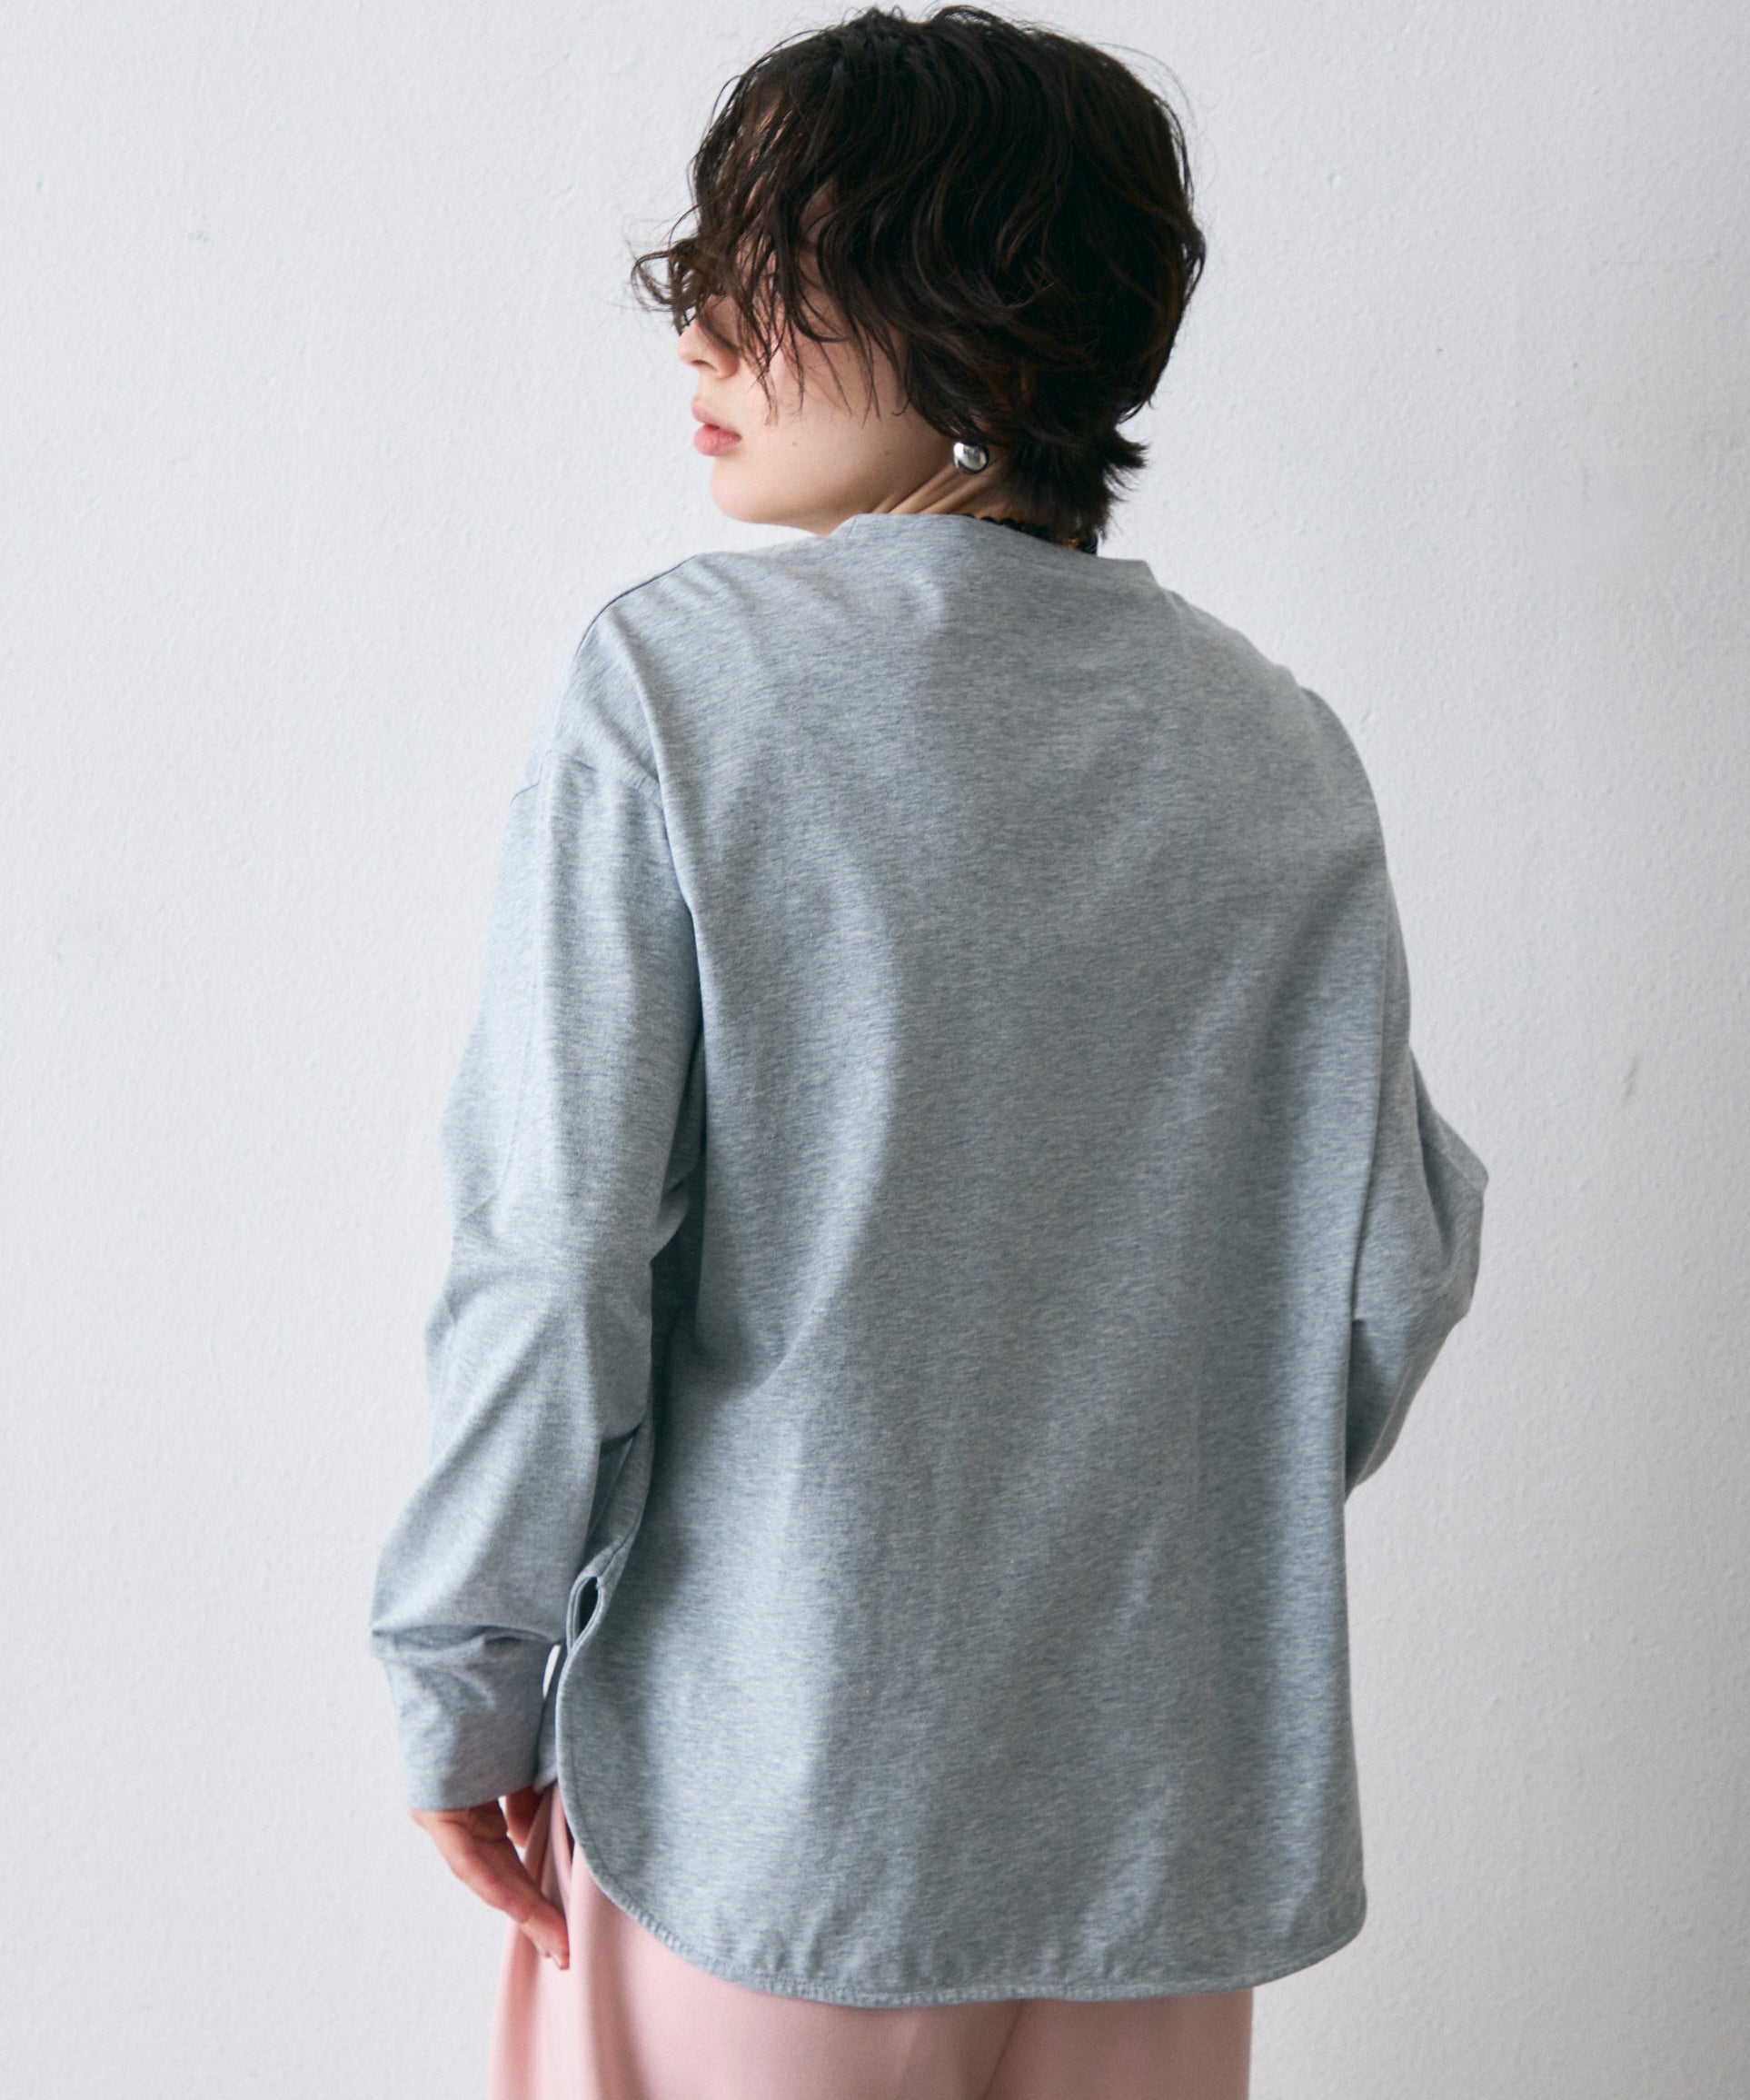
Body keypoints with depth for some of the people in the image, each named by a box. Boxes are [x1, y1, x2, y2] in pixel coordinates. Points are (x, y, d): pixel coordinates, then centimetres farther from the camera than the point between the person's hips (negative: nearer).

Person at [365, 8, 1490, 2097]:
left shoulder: (668, 684, -13)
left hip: (760, 1784, -3)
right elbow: (1391, 1262, 1)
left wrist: (463, 1682, -2)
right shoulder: (1274, 743, -2)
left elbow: (559, 1244, -15)